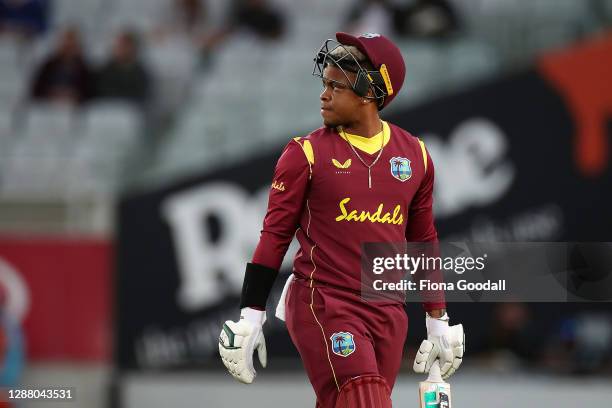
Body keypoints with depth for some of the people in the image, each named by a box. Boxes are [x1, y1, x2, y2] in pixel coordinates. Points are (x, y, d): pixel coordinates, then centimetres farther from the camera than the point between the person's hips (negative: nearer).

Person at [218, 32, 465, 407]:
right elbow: (275, 236, -1)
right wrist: (250, 318, -5)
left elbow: (424, 242, 17)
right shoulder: (307, 154, -2)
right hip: (323, 309, -4)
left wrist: (438, 320, 18)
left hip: (388, 317, 4)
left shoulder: (415, 155, 9)